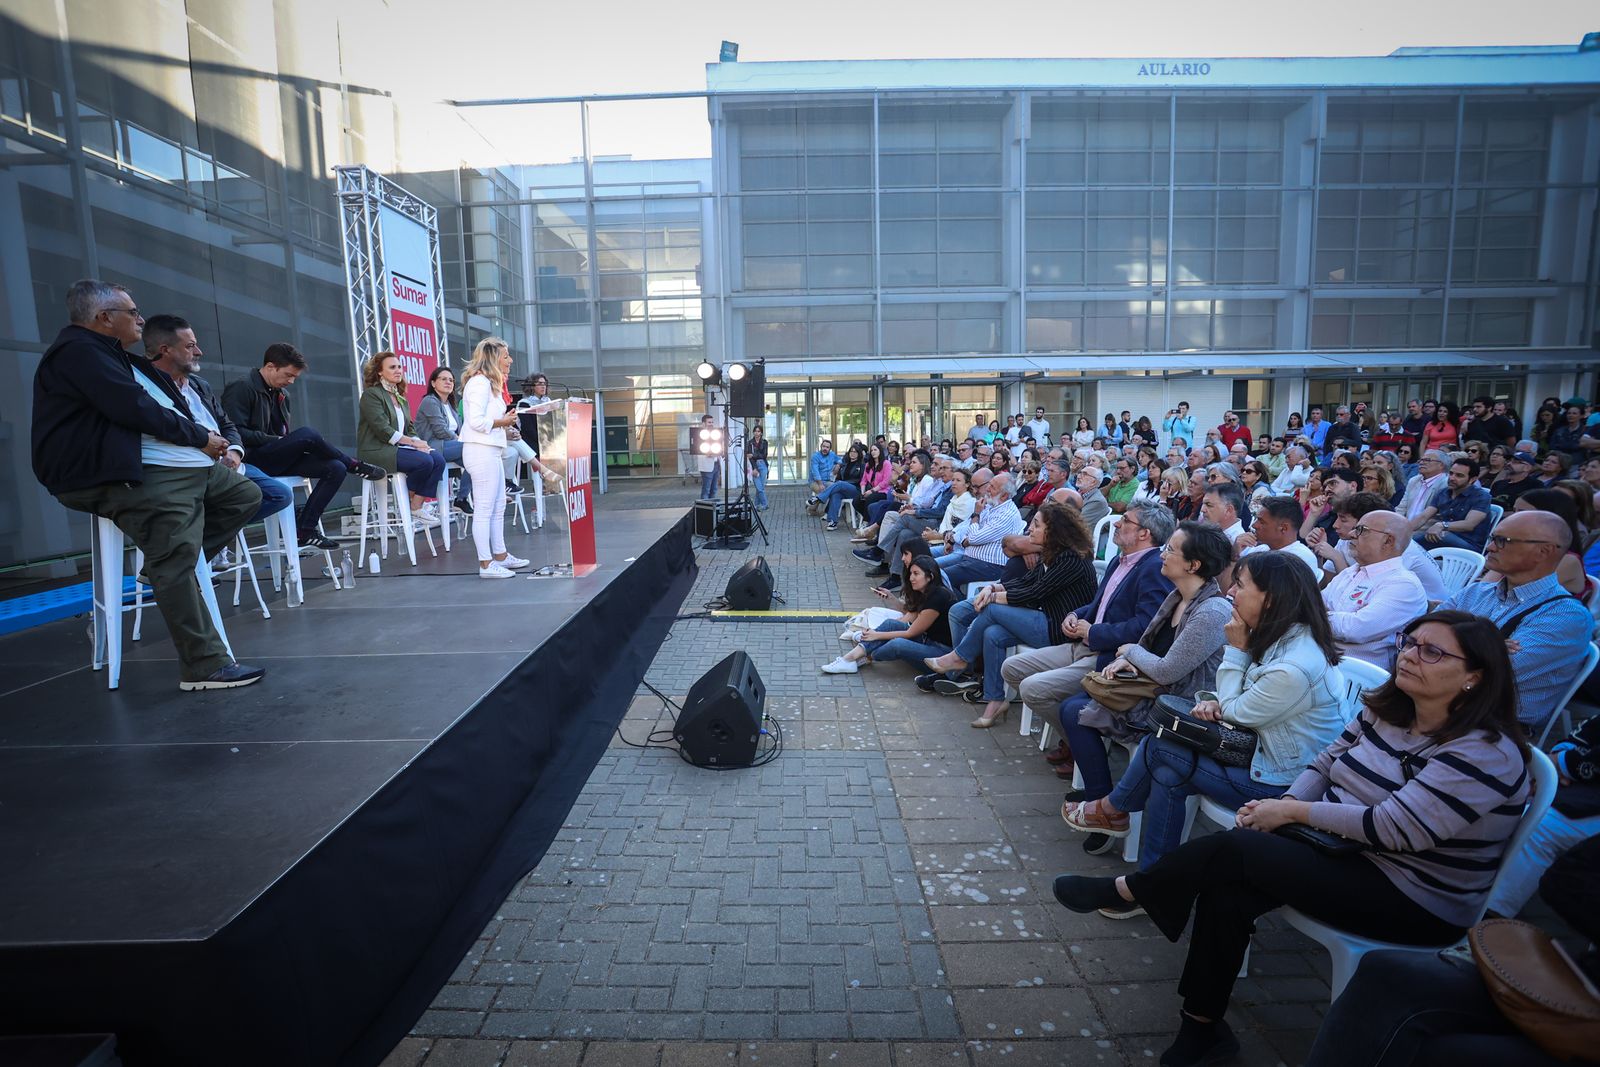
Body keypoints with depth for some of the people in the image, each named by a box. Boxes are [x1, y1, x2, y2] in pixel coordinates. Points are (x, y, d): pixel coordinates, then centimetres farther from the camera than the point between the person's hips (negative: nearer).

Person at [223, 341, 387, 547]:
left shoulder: (281, 394, 17)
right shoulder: (241, 389, -7)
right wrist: (275, 440, -18)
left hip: (277, 458, 8)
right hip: (252, 459, -8)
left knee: (336, 468, -13)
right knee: (307, 434, -30)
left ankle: (305, 529, -12)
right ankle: (354, 465, -5)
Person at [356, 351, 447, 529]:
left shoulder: (400, 398, 22)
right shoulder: (371, 394, -4)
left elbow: (409, 429, 16)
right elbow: (383, 430, -14)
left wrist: (419, 442, -6)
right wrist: (413, 442, -17)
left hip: (399, 447, 8)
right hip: (376, 450, -8)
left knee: (438, 459, -18)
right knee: (424, 461, -28)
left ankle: (418, 506, -17)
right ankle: (406, 501, -7)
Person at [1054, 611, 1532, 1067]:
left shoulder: (1486, 752, -19)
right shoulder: (1384, 711, 4)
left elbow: (1394, 827, -26)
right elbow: (1324, 764, 10)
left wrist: (1292, 812, -18)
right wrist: (1283, 803, -11)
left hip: (1414, 900, -7)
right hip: (1347, 855, 7)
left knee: (1232, 849, -23)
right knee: (1227, 893, -20)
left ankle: (1123, 890, -2)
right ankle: (1203, 1028, -5)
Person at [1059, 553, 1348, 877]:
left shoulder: (1295, 668, -30)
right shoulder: (1288, 637, 0)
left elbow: (1236, 713, -13)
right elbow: (1244, 702, 13)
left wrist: (1236, 649, -12)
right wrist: (1217, 703, -8)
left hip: (1282, 785, -9)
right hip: (1265, 751, 9)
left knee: (1159, 748, -11)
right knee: (1167, 774, -8)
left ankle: (1112, 810, 16)